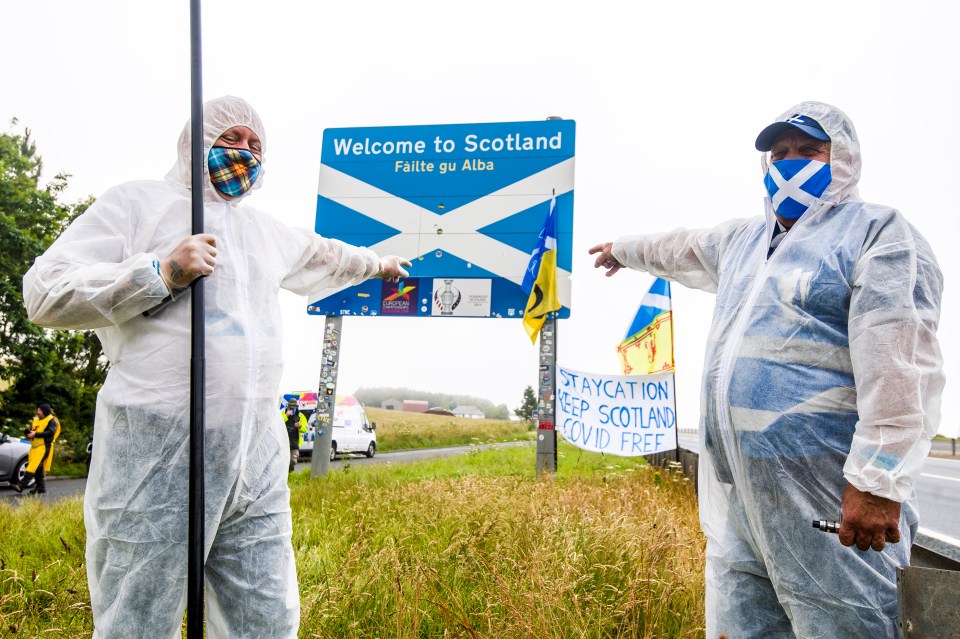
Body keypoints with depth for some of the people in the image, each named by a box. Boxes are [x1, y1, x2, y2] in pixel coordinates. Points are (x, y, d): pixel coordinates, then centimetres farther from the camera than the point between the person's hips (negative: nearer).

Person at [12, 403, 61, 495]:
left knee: (34, 466, -15)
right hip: (34, 446, 8)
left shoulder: (52, 420, -3)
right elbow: (31, 431, 25)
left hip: (43, 447, -8)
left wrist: (36, 434, -19)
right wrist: (29, 433, 0)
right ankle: (41, 488, 15)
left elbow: (50, 432, -16)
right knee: (39, 468, 9)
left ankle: (21, 485, -21)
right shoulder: (36, 420, 22)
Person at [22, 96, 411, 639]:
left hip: (257, 465, 6)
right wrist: (160, 272, -14)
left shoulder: (266, 229, 24)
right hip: (158, 459, -6)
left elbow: (322, 255, 45)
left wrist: (377, 263, 59)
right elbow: (46, 294, -4)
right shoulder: (138, 202, 4)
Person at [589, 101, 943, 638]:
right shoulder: (743, 239, 21)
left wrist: (879, 480, -23)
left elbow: (901, 363, -16)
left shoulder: (876, 232, -4)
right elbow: (682, 248, 41)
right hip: (736, 494, 7)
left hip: (827, 501, -7)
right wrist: (626, 250, 57)